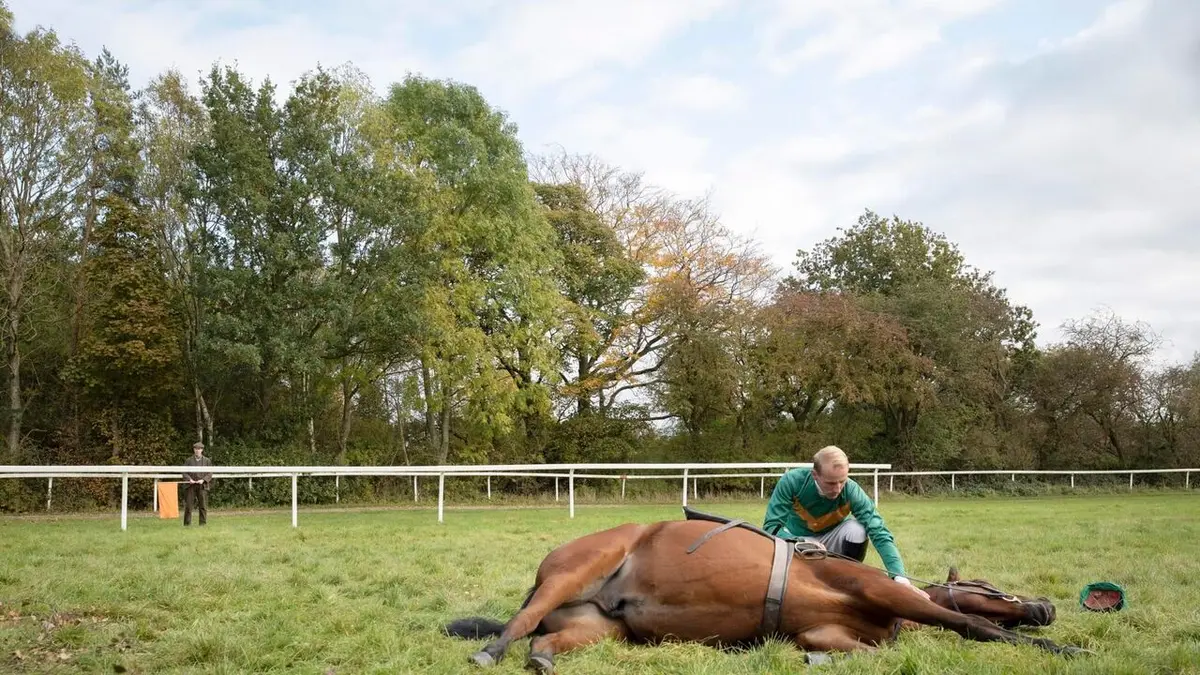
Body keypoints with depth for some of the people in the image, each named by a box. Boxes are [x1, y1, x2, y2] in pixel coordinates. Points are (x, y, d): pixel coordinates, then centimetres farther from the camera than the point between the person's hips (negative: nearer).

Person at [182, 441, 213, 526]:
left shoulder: (207, 461, 8)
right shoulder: (189, 460, 10)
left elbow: (210, 474, 4)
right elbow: (184, 472, 6)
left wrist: (203, 480, -12)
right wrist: (189, 479, -12)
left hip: (202, 486, 0)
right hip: (191, 485, 0)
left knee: (203, 506, -1)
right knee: (188, 505, -1)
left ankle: (203, 523, 5)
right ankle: (187, 523, 5)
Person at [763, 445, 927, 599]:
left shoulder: (852, 491, -27)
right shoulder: (792, 481, -29)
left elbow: (879, 533, -32)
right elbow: (772, 527, -28)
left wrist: (900, 577, -45)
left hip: (830, 540, 1)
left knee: (857, 529, -30)